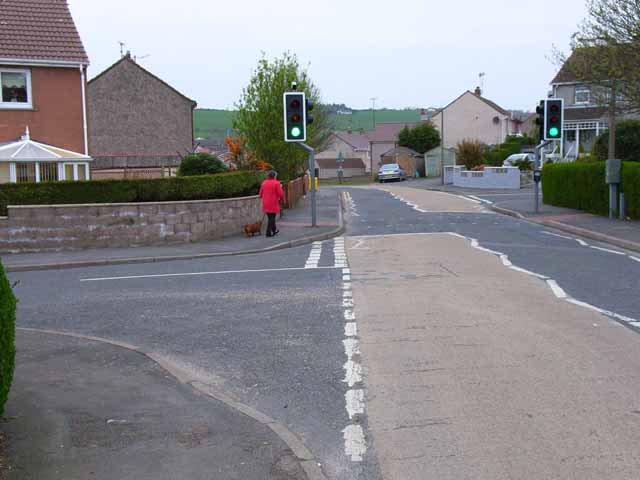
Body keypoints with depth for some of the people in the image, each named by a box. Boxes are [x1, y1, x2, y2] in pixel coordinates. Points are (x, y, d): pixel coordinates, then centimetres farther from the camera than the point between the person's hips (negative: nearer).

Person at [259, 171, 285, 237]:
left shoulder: (264, 183, 6)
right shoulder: (276, 183, -10)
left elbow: (261, 194, 9)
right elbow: (280, 194, -13)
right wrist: (282, 199, 6)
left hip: (266, 204, 6)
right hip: (273, 204, -6)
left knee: (271, 218, 18)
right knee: (272, 218, 0)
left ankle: (274, 230, 32)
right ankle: (268, 233, -4)